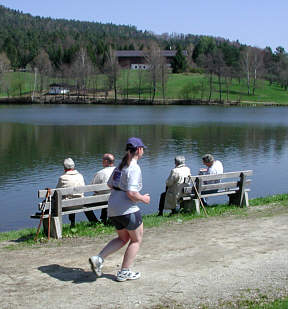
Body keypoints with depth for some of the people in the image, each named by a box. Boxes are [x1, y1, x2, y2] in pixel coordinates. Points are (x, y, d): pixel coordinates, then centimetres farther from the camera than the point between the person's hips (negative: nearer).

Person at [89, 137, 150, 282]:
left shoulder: (121, 165, 10)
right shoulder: (134, 168, -18)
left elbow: (110, 184, 18)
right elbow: (131, 194, -24)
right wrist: (143, 198, -7)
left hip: (112, 209, 8)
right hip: (127, 209, -8)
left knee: (123, 238, 24)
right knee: (136, 240, 11)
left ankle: (98, 259, 9)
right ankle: (124, 272, 14)